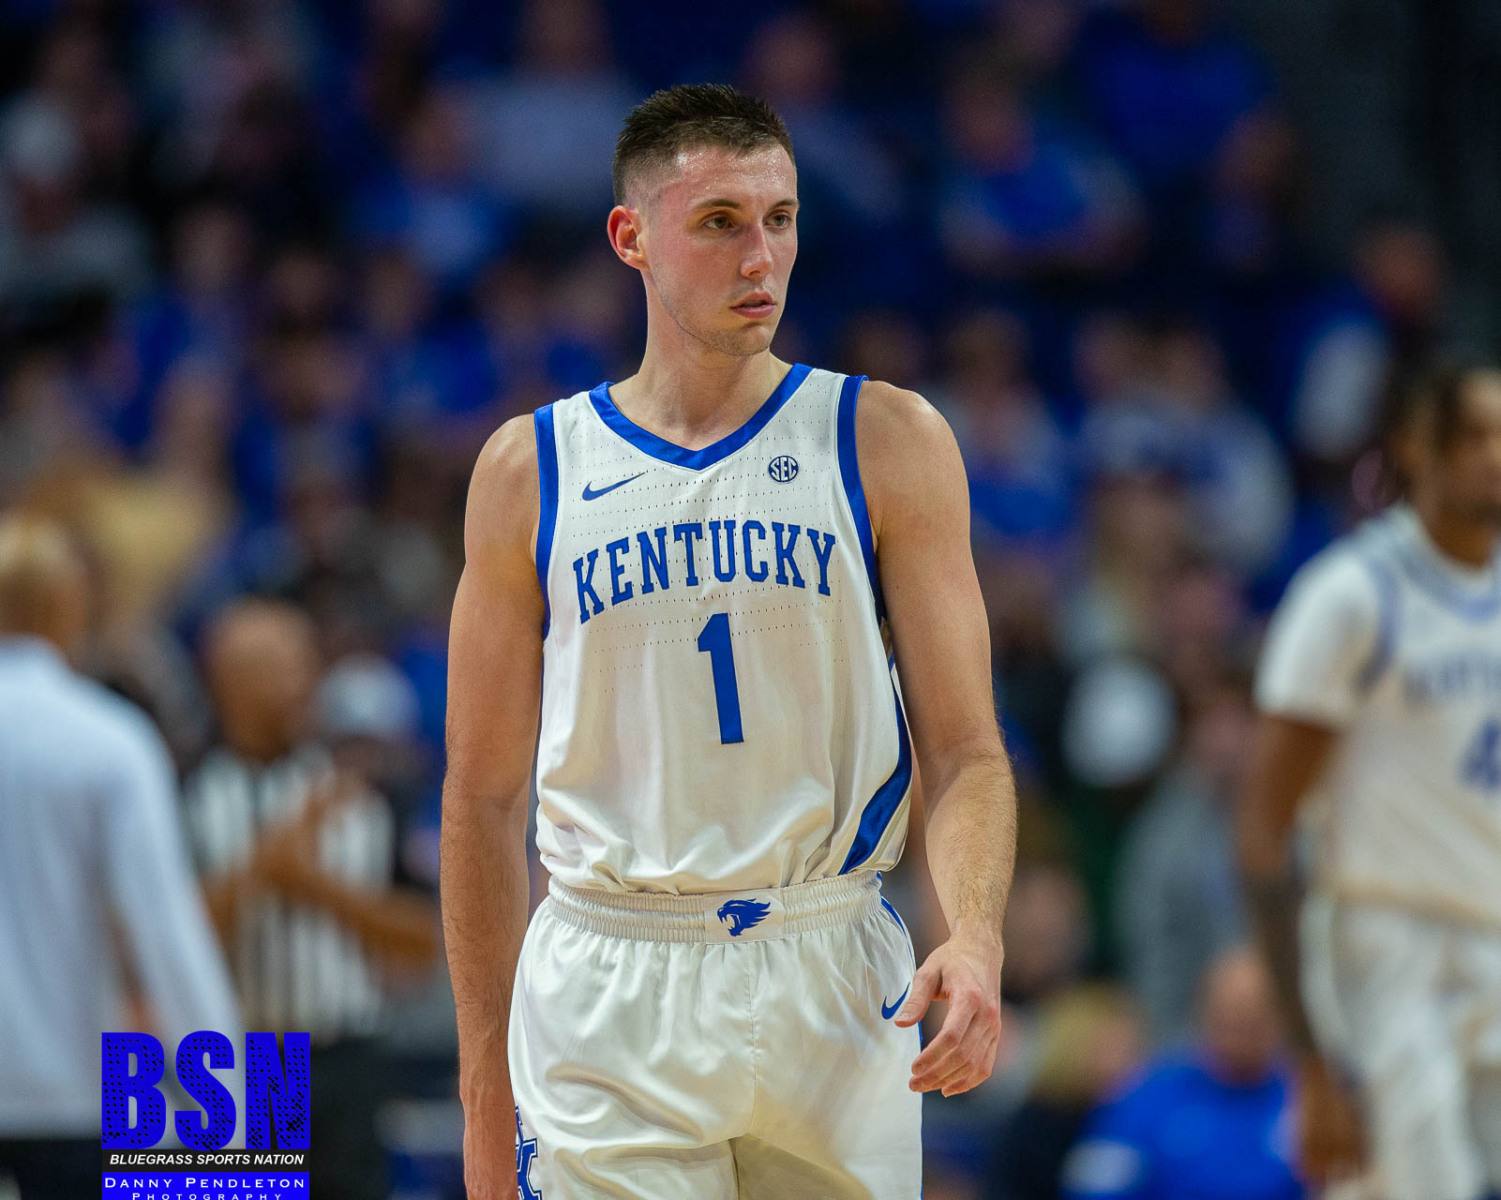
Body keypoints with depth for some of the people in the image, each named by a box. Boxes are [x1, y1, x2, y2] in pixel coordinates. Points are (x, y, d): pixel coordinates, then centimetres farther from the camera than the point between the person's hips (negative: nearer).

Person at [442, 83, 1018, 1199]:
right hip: (609, 995, 0)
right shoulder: (529, 469, 5)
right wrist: (485, 1083, 5)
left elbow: (964, 746, 0)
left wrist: (975, 938, -19)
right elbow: (484, 792, 9)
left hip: (834, 982, 0)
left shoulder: (890, 443, 3)